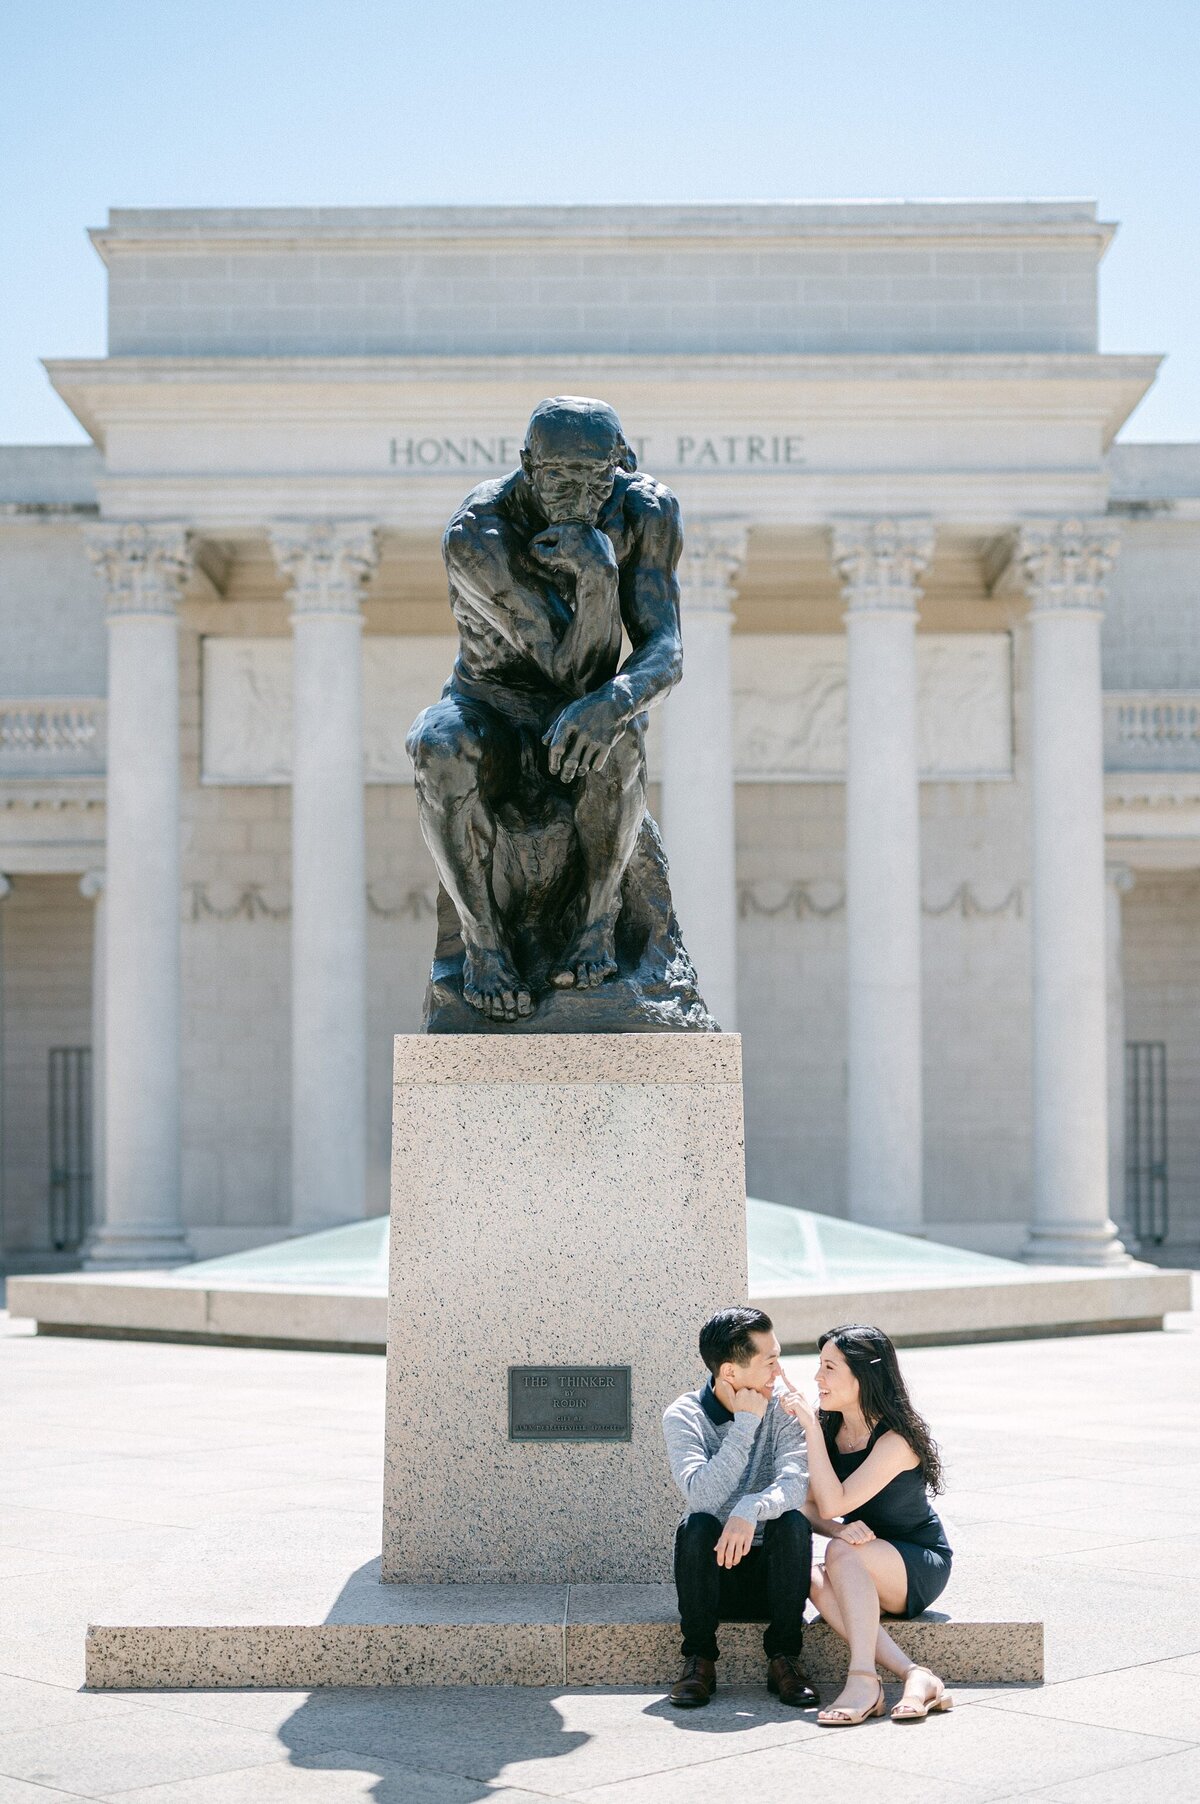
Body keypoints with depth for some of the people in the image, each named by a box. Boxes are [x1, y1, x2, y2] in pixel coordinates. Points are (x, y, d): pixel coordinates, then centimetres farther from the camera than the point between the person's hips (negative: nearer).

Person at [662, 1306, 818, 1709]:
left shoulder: (783, 1410, -3)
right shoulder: (684, 1416, -8)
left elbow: (794, 1483, -22)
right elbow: (703, 1496, -25)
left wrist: (751, 1510, -42)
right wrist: (746, 1423, -24)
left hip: (770, 1570, 1)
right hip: (712, 1571, -1)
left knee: (793, 1521, -29)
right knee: (698, 1525, -31)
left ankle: (784, 1659, -17)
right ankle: (699, 1658, -16)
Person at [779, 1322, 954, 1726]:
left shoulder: (896, 1439, -22)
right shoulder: (829, 1428, 0)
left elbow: (833, 1504, -28)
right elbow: (810, 1508, -1)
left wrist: (810, 1428, -28)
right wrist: (839, 1528, -25)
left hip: (922, 1565, -6)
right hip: (863, 1573, 6)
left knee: (842, 1553, -35)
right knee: (812, 1579, -29)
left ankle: (863, 1678, -41)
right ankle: (914, 1675, -36)